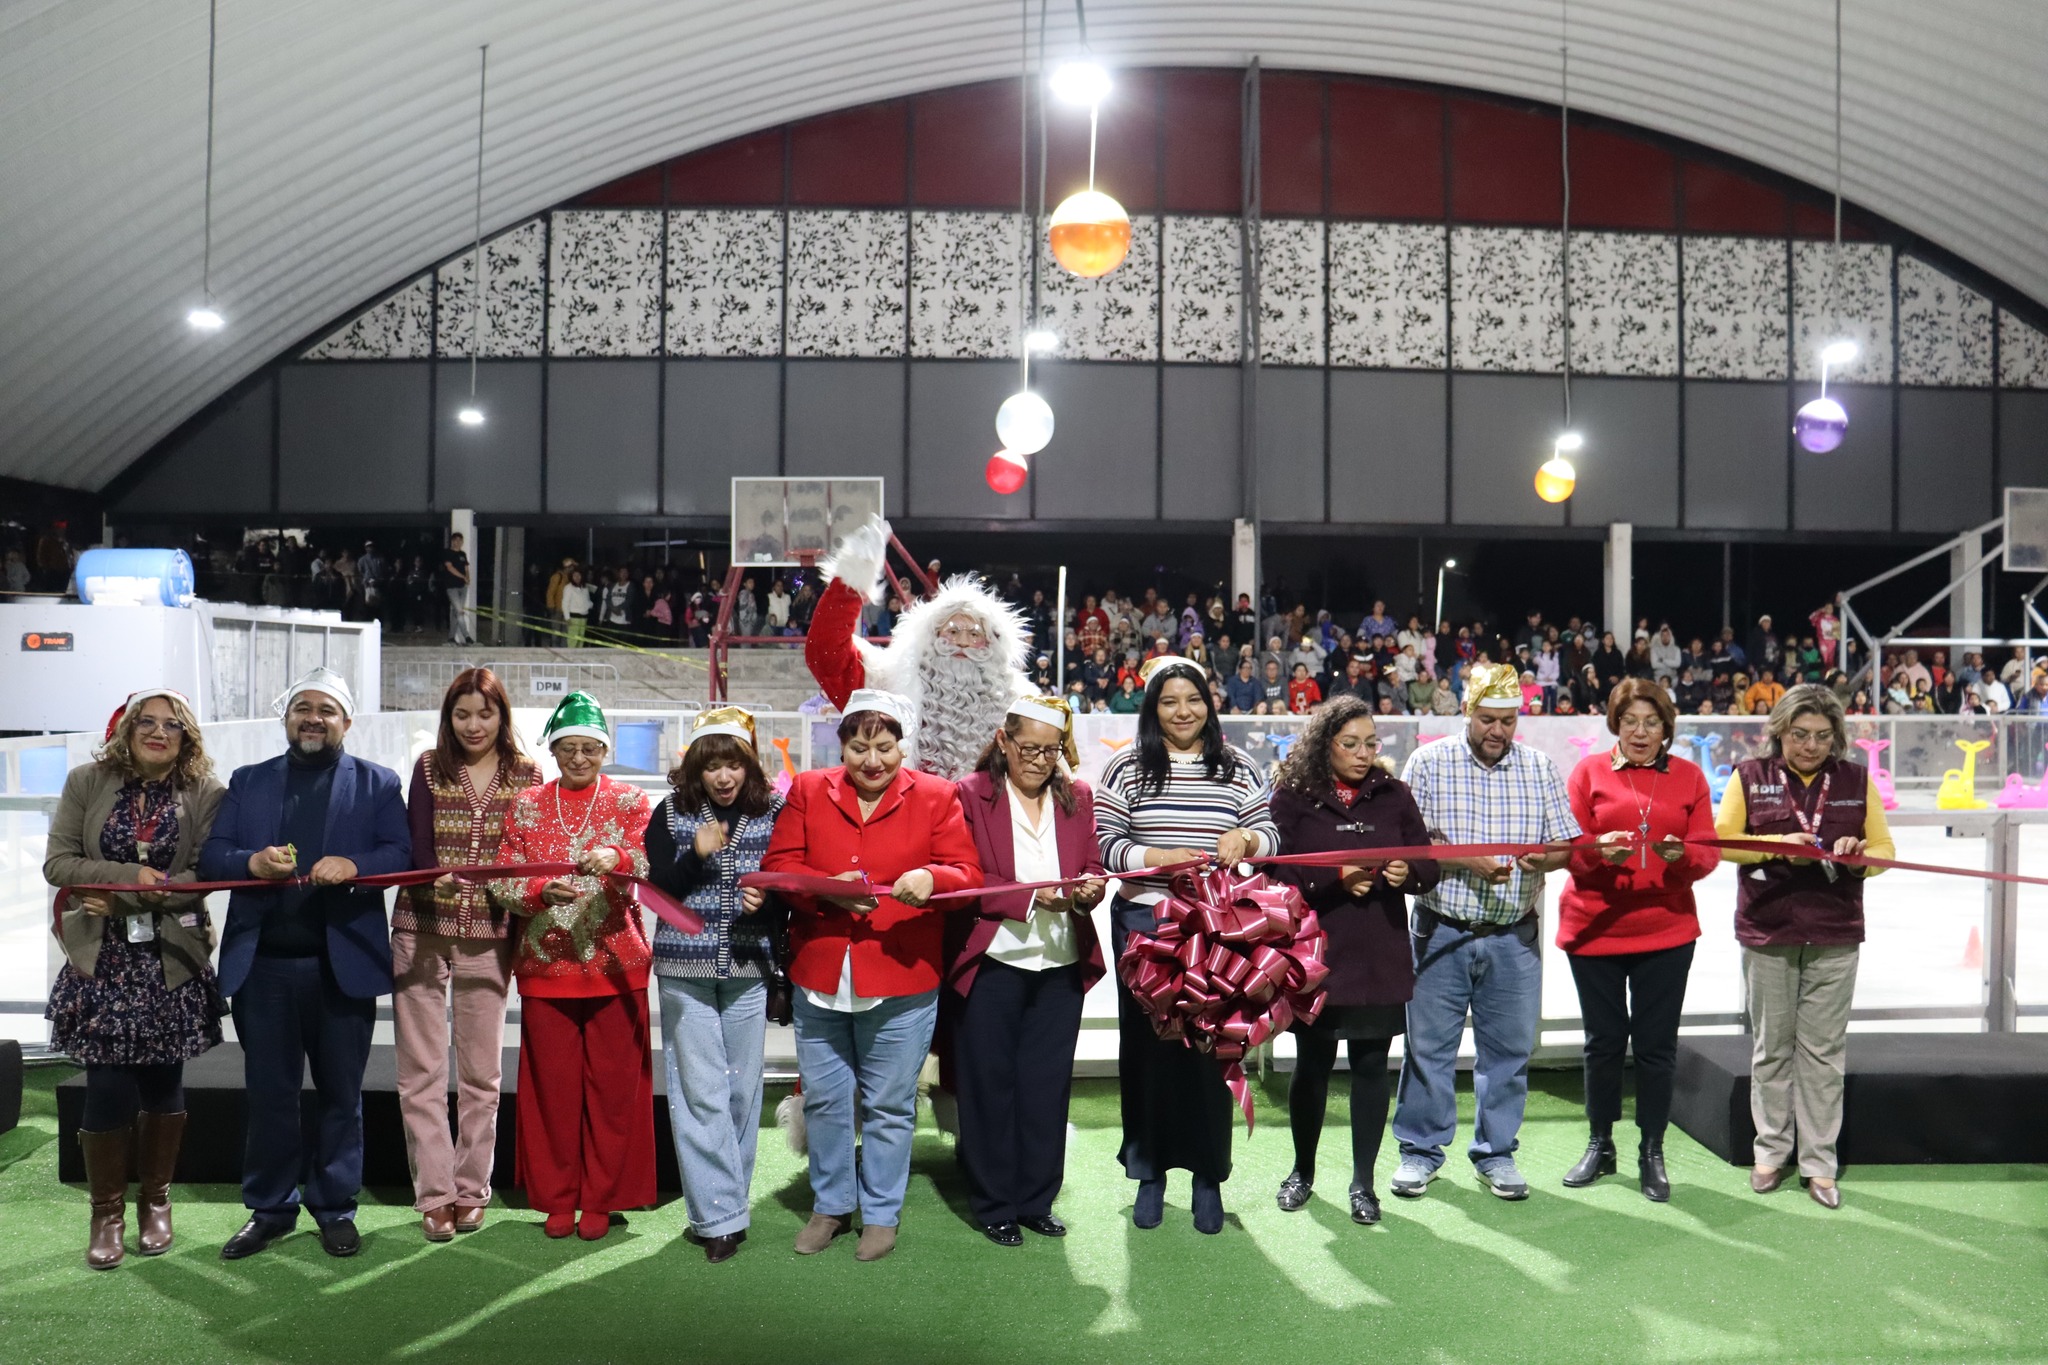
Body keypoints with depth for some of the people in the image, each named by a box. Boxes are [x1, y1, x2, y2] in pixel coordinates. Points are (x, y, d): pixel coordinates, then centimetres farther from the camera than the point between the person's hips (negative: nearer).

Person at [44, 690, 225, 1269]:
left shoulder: (205, 794, -2)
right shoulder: (86, 783, 3)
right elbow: (57, 862, -1)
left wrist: (126, 895, -13)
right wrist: (131, 875, -14)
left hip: (173, 960, 0)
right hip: (102, 958, 0)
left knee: (163, 1082, 9)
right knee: (107, 1087, -3)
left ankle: (155, 1200, 26)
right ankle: (107, 1212, 15)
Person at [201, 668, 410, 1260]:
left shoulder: (377, 784, 8)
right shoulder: (248, 782, 14)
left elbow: (402, 854, -4)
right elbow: (211, 856, 4)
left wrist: (353, 866, -23)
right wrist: (252, 861, -17)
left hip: (343, 964, -1)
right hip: (262, 963, 2)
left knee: (340, 1095, 7)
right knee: (268, 1094, 8)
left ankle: (335, 1209, 20)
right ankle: (270, 1210, 22)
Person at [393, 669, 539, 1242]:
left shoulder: (525, 774, 5)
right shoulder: (430, 768, 3)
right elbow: (417, 843, -7)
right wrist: (435, 878, -28)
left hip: (489, 937, 0)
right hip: (422, 930, 0)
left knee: (481, 1071, 7)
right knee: (421, 1070, 1)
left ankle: (471, 1190, 18)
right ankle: (435, 1194, 9)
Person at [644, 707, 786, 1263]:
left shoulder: (772, 814, 3)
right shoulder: (671, 814, 2)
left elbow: (788, 892, 6)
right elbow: (656, 890, -1)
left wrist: (766, 903, -16)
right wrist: (697, 855, -17)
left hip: (749, 970, 1)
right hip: (686, 971, -1)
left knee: (742, 1090, 7)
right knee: (700, 1093, -3)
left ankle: (722, 1205, 21)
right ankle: (720, 1215, 3)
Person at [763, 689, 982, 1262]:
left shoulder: (935, 796, -1)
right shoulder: (807, 791, 4)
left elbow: (968, 874, -5)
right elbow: (778, 866, 0)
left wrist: (932, 879, -27)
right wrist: (829, 889, -18)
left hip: (901, 981, -2)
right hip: (818, 976, 2)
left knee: (888, 1105, 8)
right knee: (823, 1098, 14)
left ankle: (881, 1214, 26)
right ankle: (830, 1206, 32)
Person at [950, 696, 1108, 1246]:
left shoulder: (1077, 797, 8)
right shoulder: (971, 795, -4)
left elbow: (1093, 867, 8)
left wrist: (1090, 889, -15)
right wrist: (1034, 896, -21)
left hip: (1061, 963, 4)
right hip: (991, 961, -3)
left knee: (1048, 1084, 10)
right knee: (990, 1084, 6)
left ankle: (1036, 1199, 24)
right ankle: (994, 1205, 19)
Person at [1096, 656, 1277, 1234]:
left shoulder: (1239, 768, 7)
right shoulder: (1127, 768, 2)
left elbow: (1269, 835, 9)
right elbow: (1102, 842, -3)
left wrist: (1245, 838, -13)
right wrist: (1157, 857, -17)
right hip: (1143, 923, 0)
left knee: (1211, 1045, 3)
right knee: (1147, 1044, 4)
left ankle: (1209, 1177, 17)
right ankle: (1150, 1172, 19)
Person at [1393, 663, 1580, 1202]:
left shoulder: (1539, 767, 6)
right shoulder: (1429, 763, -2)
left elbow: (1569, 847, 5)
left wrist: (1546, 858, -17)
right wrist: (1467, 862, -19)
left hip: (1513, 937, 2)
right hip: (1442, 932, -2)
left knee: (1509, 1047, 8)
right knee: (1429, 1044, 5)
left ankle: (1495, 1152, 24)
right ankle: (1421, 1149, 19)